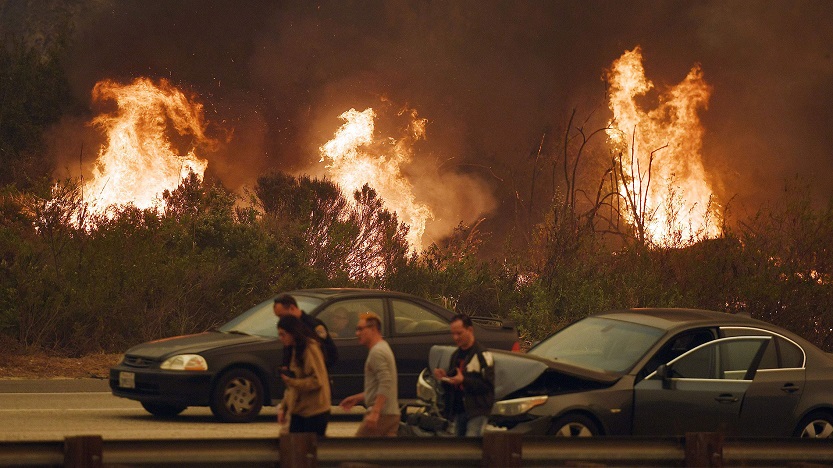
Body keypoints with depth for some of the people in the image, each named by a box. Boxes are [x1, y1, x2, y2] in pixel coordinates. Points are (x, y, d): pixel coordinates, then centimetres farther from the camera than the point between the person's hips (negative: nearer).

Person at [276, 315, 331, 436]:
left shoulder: (310, 349, -12)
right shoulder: (295, 350, 16)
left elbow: (317, 381, -17)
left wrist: (291, 381, -19)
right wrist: (283, 407, 14)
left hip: (315, 412, -8)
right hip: (298, 411, 8)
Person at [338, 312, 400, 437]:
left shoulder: (377, 352, -12)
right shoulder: (384, 348, 20)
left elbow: (385, 385, -23)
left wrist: (375, 412, -27)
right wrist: (357, 398, 27)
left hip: (381, 414, -10)